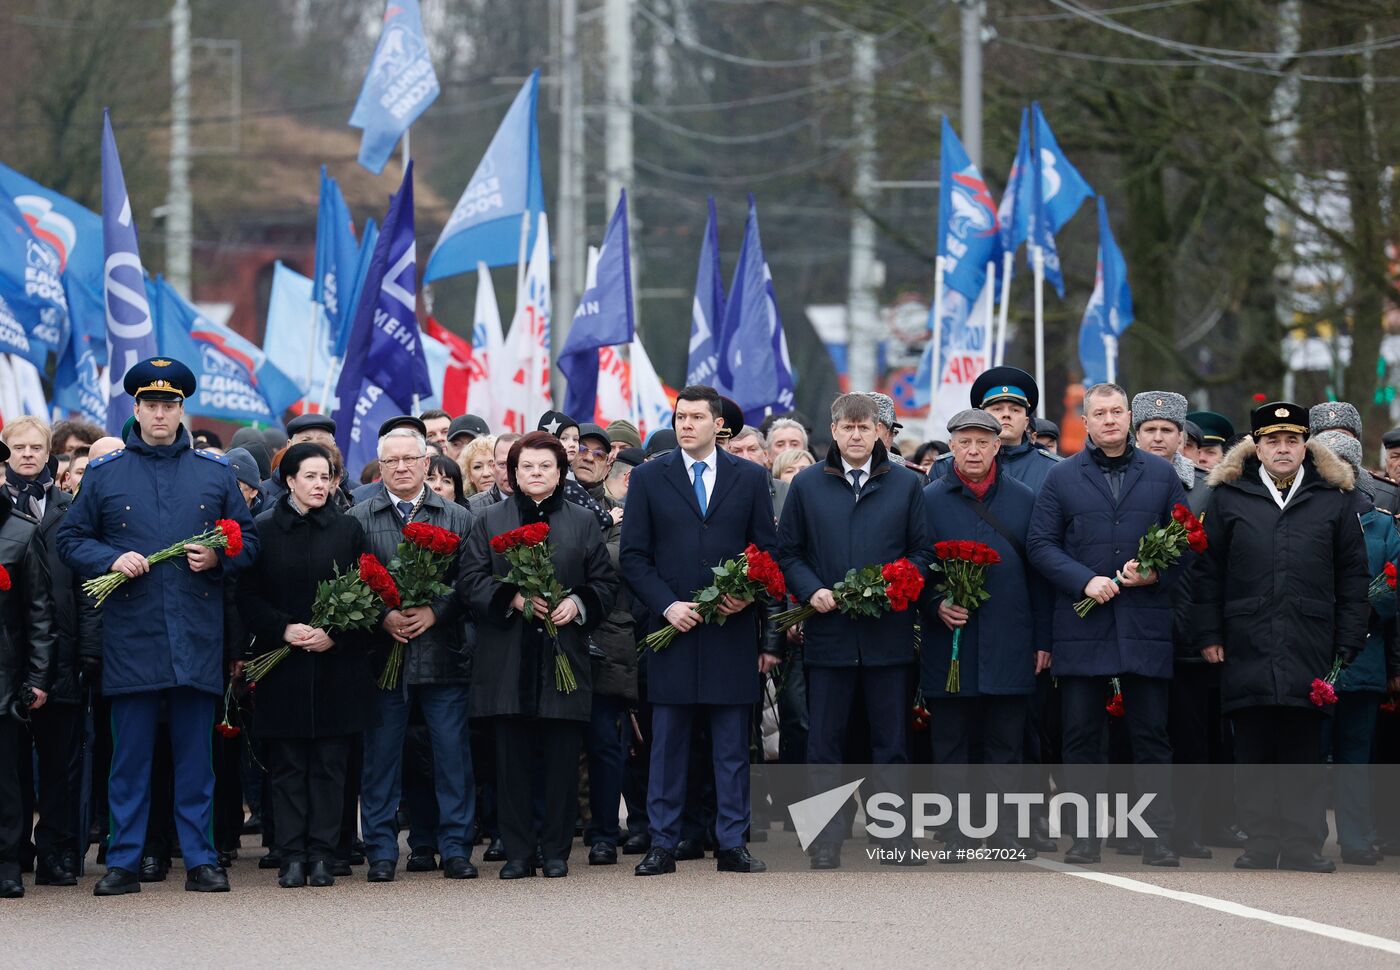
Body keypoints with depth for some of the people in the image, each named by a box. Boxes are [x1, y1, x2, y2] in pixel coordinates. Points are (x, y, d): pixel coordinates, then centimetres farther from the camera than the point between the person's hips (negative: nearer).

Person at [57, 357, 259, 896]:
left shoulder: (215, 475, 11)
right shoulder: (104, 476, 8)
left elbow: (248, 541, 14)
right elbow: (70, 540, 10)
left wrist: (218, 558, -7)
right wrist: (111, 559, -8)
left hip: (197, 641, 1)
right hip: (130, 639, -1)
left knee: (195, 755, 4)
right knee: (130, 756, 1)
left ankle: (200, 860, 9)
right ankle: (123, 862, 6)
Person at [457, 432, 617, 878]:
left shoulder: (582, 523, 12)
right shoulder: (489, 522, 10)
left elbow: (606, 583, 10)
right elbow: (471, 581, 2)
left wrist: (577, 603, -9)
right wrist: (512, 598, -13)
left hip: (564, 657, 0)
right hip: (507, 663, 0)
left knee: (561, 761, 0)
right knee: (513, 760, 0)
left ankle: (556, 851, 7)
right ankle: (518, 852, 5)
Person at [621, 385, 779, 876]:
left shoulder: (750, 478, 8)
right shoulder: (648, 478, 6)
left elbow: (768, 553, 8)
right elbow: (633, 556, 3)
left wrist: (749, 595, -10)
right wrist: (667, 604, -10)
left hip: (732, 630, 0)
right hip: (672, 628, 0)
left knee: (732, 747, 3)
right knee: (667, 745, 2)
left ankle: (732, 845, 7)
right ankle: (662, 845, 5)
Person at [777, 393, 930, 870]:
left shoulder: (906, 485, 8)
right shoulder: (807, 486, 8)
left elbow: (922, 551, 7)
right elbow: (788, 553, 9)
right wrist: (811, 591, -9)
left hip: (889, 630, 0)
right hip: (828, 632, 0)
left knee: (892, 741, 4)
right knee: (824, 742, 2)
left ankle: (897, 833, 9)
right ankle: (826, 842, 6)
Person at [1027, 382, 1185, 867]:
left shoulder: (1161, 475, 10)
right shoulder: (1062, 478, 8)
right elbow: (1040, 544, 3)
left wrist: (1157, 573, -10)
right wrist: (1085, 580, -11)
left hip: (1146, 625, 0)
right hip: (1081, 625, 0)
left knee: (1151, 736, 1)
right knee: (1081, 737, 2)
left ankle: (1158, 838, 4)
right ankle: (1084, 836, 8)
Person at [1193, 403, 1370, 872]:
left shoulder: (1336, 499, 9)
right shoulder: (1228, 496, 8)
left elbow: (1353, 577, 9)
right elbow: (1208, 571, 9)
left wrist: (1348, 644, 3)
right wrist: (1209, 635, 2)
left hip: (1310, 652, 0)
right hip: (1247, 650, 0)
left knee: (1304, 749, 1)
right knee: (1253, 752, 2)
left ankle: (1302, 843, 6)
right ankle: (1260, 841, 8)